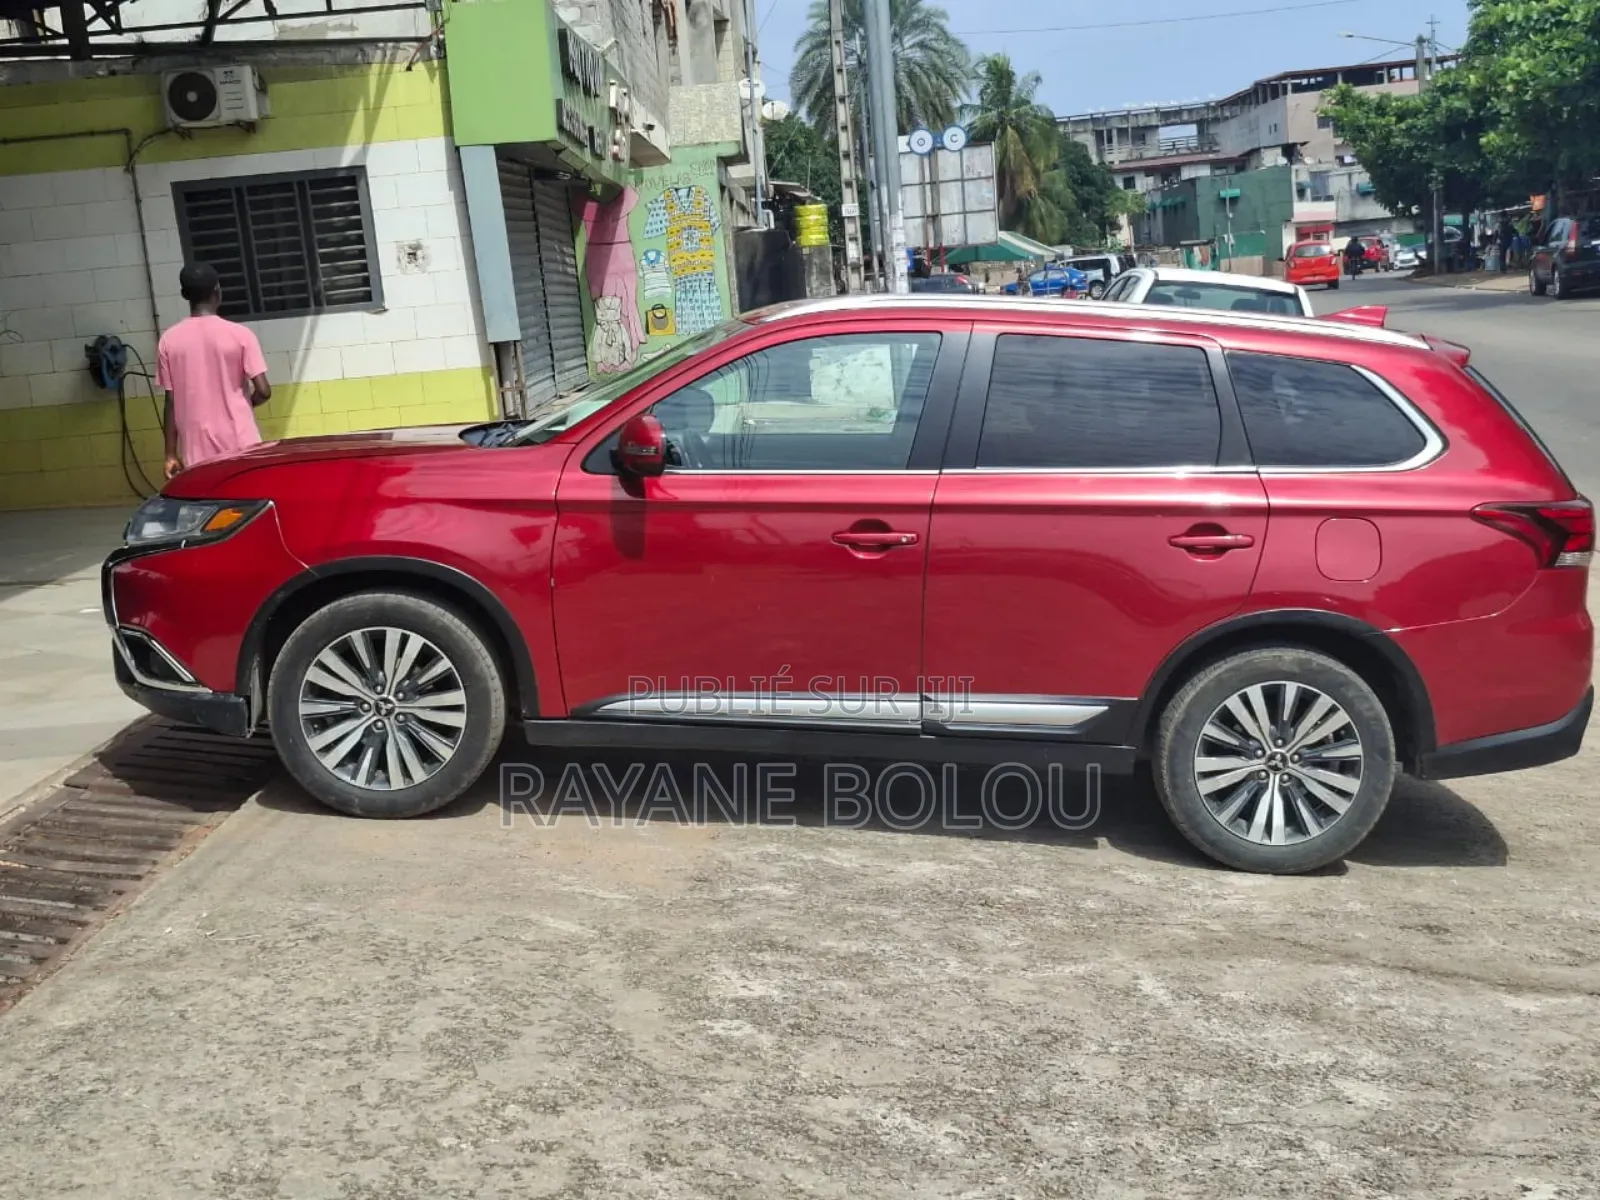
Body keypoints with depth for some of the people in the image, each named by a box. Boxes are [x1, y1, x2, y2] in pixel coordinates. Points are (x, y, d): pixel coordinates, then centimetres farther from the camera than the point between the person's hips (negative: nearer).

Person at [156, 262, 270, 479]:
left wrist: (171, 454, 8)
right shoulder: (239, 334, -6)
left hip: (198, 453, 2)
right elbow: (263, 391, -8)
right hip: (240, 446, -2)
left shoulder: (169, 341, 0)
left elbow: (171, 402, 1)